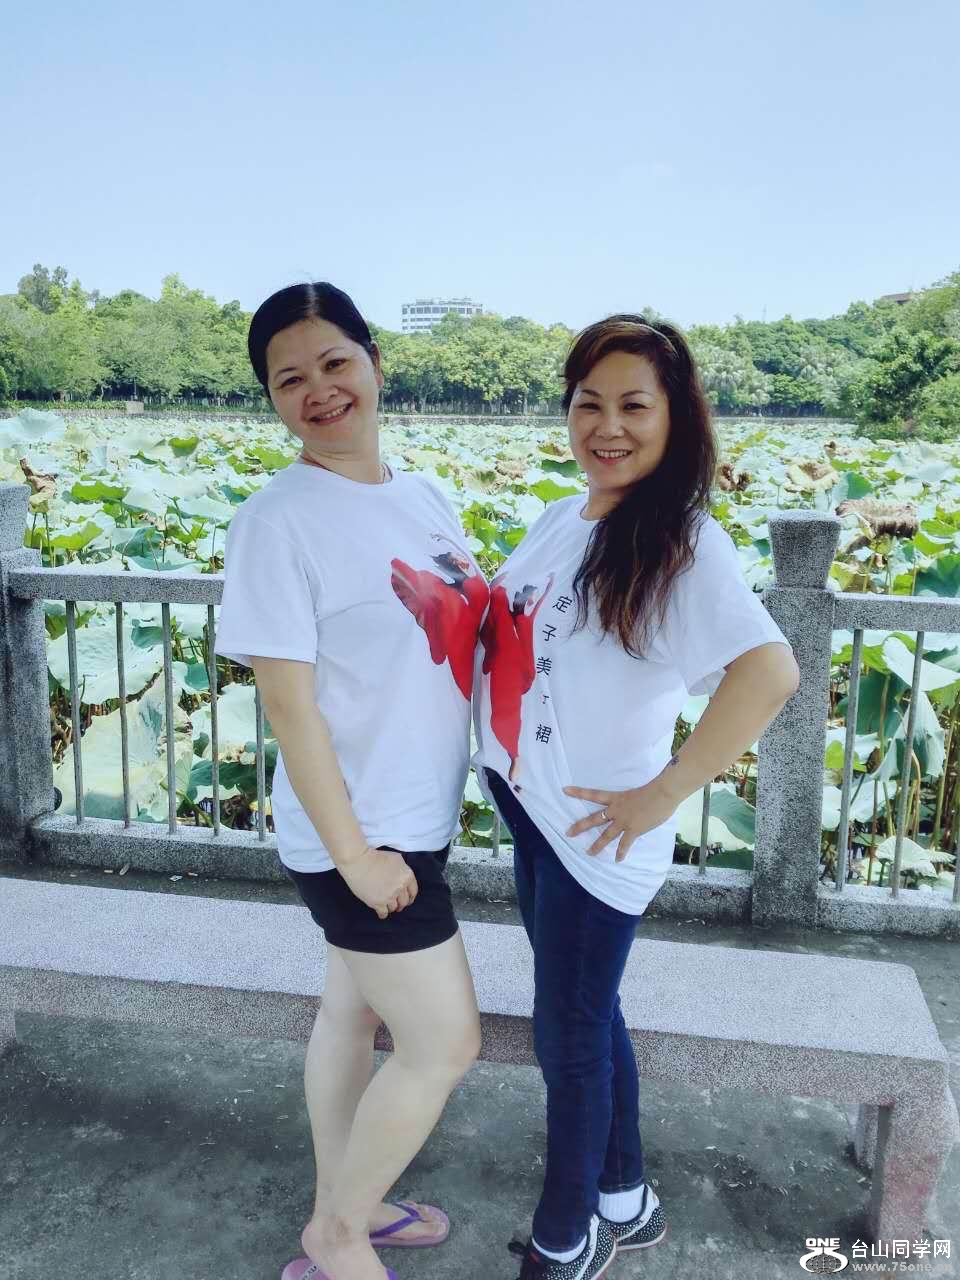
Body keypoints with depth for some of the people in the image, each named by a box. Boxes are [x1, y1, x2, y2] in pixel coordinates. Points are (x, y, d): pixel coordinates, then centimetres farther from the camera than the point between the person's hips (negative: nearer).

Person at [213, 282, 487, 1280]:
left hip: (417, 815, 7)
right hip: (357, 831, -7)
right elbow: (288, 703, -20)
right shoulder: (280, 520, -18)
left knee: (355, 1011, 21)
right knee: (444, 1042, 3)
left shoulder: (420, 497, 6)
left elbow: (468, 627, 17)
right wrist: (353, 852, -18)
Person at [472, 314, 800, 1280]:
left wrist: (662, 795, -27)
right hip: (529, 812, 7)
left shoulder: (682, 544, -20)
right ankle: (624, 1202, 45)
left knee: (568, 1034, 10)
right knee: (586, 1014, 22)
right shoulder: (559, 520, 4)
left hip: (596, 832, -7)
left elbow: (769, 671, -33)